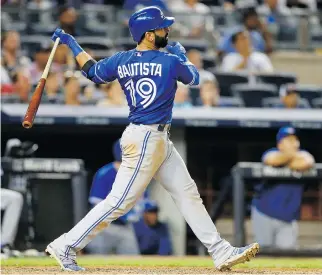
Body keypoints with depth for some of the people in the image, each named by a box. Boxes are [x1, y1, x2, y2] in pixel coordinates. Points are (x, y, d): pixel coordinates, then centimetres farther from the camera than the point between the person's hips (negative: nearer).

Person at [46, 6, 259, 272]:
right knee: (120, 201, -5)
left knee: (188, 193, 11)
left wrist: (72, 44, 30)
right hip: (146, 140, -9)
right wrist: (181, 54, 23)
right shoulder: (170, 61, -16)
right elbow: (194, 77, 4)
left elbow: (93, 70, 17)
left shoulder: (121, 60, 2)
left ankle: (221, 252, 14)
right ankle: (66, 246, 0)